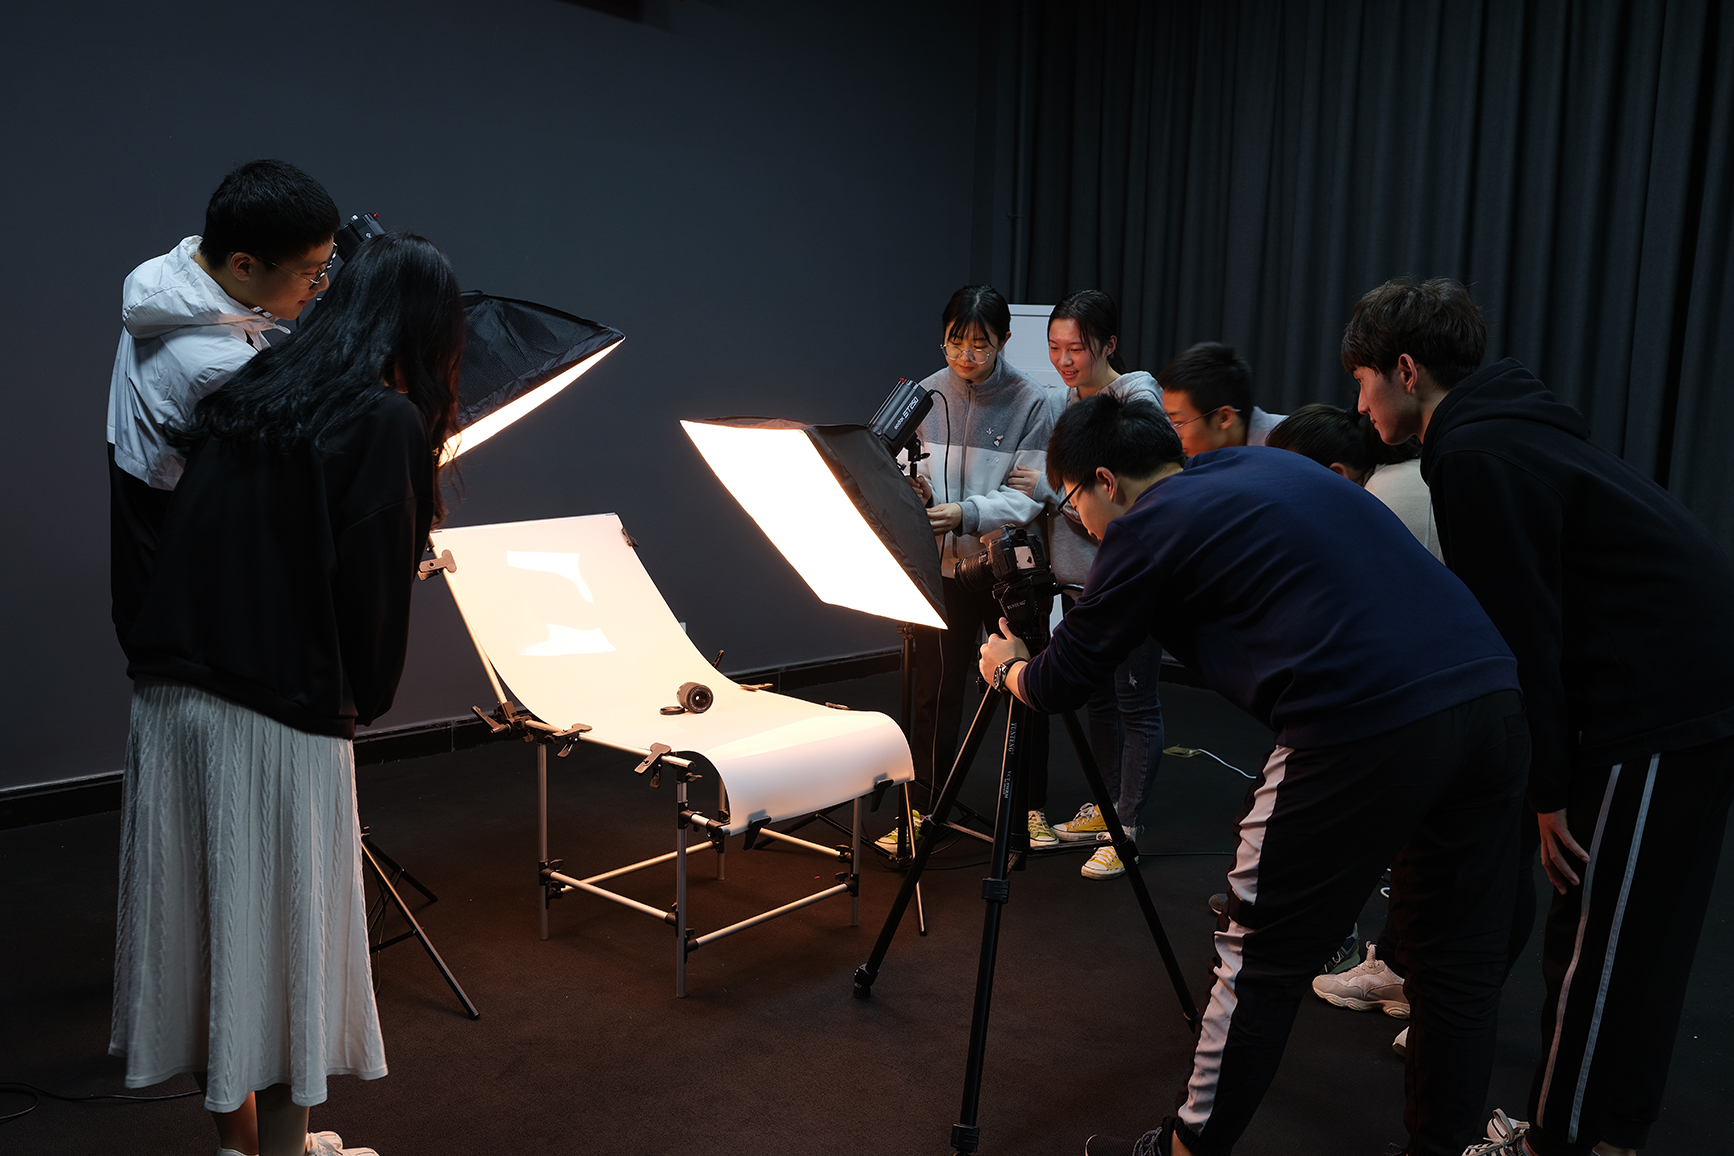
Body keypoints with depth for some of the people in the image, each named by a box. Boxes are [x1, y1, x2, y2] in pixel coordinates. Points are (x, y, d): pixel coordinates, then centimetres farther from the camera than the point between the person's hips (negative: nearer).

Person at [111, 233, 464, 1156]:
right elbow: (371, 584, -13)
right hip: (279, 713, -7)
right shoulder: (388, 422, -9)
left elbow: (190, 540, 12)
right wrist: (366, 700, 4)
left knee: (209, 918, 17)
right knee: (278, 932, 7)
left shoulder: (250, 389, 13)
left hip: (170, 693, 7)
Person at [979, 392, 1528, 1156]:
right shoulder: (1269, 465, 23)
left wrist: (1007, 668, 32)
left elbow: (1061, 685, 9)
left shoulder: (1146, 526, 2)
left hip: (1365, 727, -8)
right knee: (1458, 958, 19)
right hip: (1492, 695, 8)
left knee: (1260, 960, 8)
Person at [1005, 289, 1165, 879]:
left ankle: (1126, 829, 9)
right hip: (1079, 576, 8)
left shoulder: (1138, 398, -13)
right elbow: (1035, 493, 15)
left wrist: (1048, 487, -19)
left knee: (1136, 703, 1)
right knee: (1098, 697, 16)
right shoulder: (1058, 403, 10)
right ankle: (1104, 808, 30)